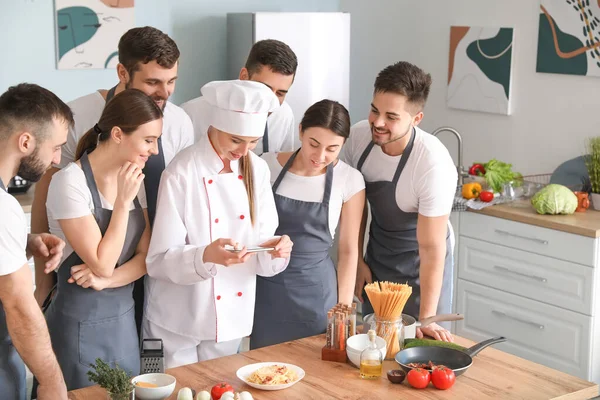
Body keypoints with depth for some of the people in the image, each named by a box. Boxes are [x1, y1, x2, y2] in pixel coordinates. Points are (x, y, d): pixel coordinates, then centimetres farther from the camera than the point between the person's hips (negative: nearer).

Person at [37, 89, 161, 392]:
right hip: (81, 324, -7)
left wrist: (107, 281, -15)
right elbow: (102, 264, -20)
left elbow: (145, 256, 3)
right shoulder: (70, 182, -18)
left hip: (124, 318, 7)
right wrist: (123, 201, -22)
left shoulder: (133, 179, 4)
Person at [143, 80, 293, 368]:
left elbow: (260, 240, 3)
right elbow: (160, 260, -17)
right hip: (179, 323, -4)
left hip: (232, 319, 5)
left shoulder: (257, 170, -2)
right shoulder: (182, 174, -17)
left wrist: (275, 250, -18)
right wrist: (206, 256, -33)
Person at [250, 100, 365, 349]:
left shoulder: (350, 180, -6)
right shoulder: (268, 165, -4)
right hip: (266, 288, 1)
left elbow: (348, 249, 1)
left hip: (315, 291, -1)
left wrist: (344, 307, 0)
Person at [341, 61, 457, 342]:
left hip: (420, 264, -4)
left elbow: (430, 247, -27)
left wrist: (426, 318, -25)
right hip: (376, 255, 5)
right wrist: (357, 261, 2)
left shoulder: (434, 164, -31)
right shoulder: (359, 136, -16)